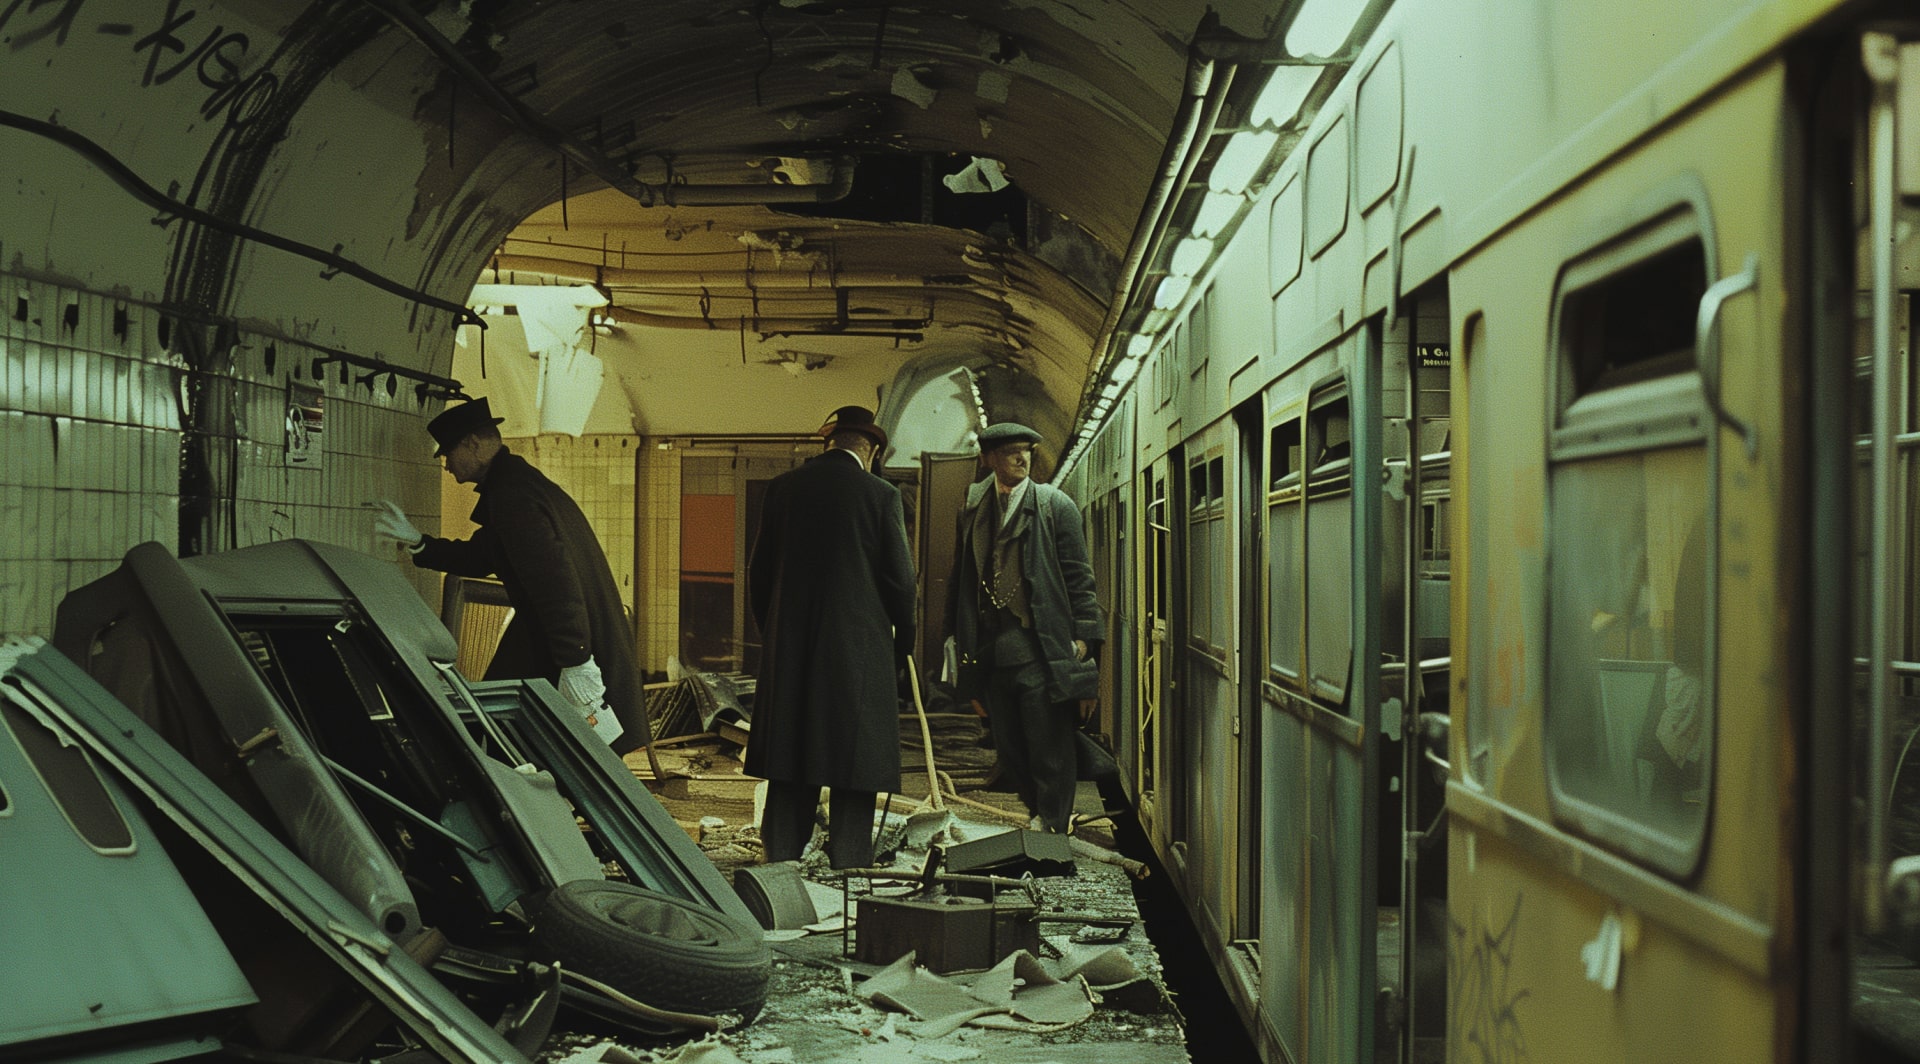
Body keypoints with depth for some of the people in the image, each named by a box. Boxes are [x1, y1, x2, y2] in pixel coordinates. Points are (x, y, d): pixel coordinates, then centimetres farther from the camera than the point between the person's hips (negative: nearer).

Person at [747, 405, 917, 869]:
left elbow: (759, 569, 9)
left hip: (789, 645, 4)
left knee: (790, 769, 10)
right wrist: (903, 644, 9)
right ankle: (848, 867, 5)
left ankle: (780, 864, 13)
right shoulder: (880, 495, -6)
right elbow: (900, 579, -4)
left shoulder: (783, 487, 5)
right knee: (855, 762, 3)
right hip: (860, 647, -4)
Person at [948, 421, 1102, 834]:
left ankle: (1051, 830, 6)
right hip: (991, 652, 5)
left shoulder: (1055, 505, 0)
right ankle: (1048, 820, 24)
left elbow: (1078, 576, -2)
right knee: (1010, 747, 10)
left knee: (1049, 749, -2)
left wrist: (1083, 635, -9)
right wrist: (958, 632, 13)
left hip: (1041, 650, -5)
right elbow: (962, 576, 17)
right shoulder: (973, 508, 13)